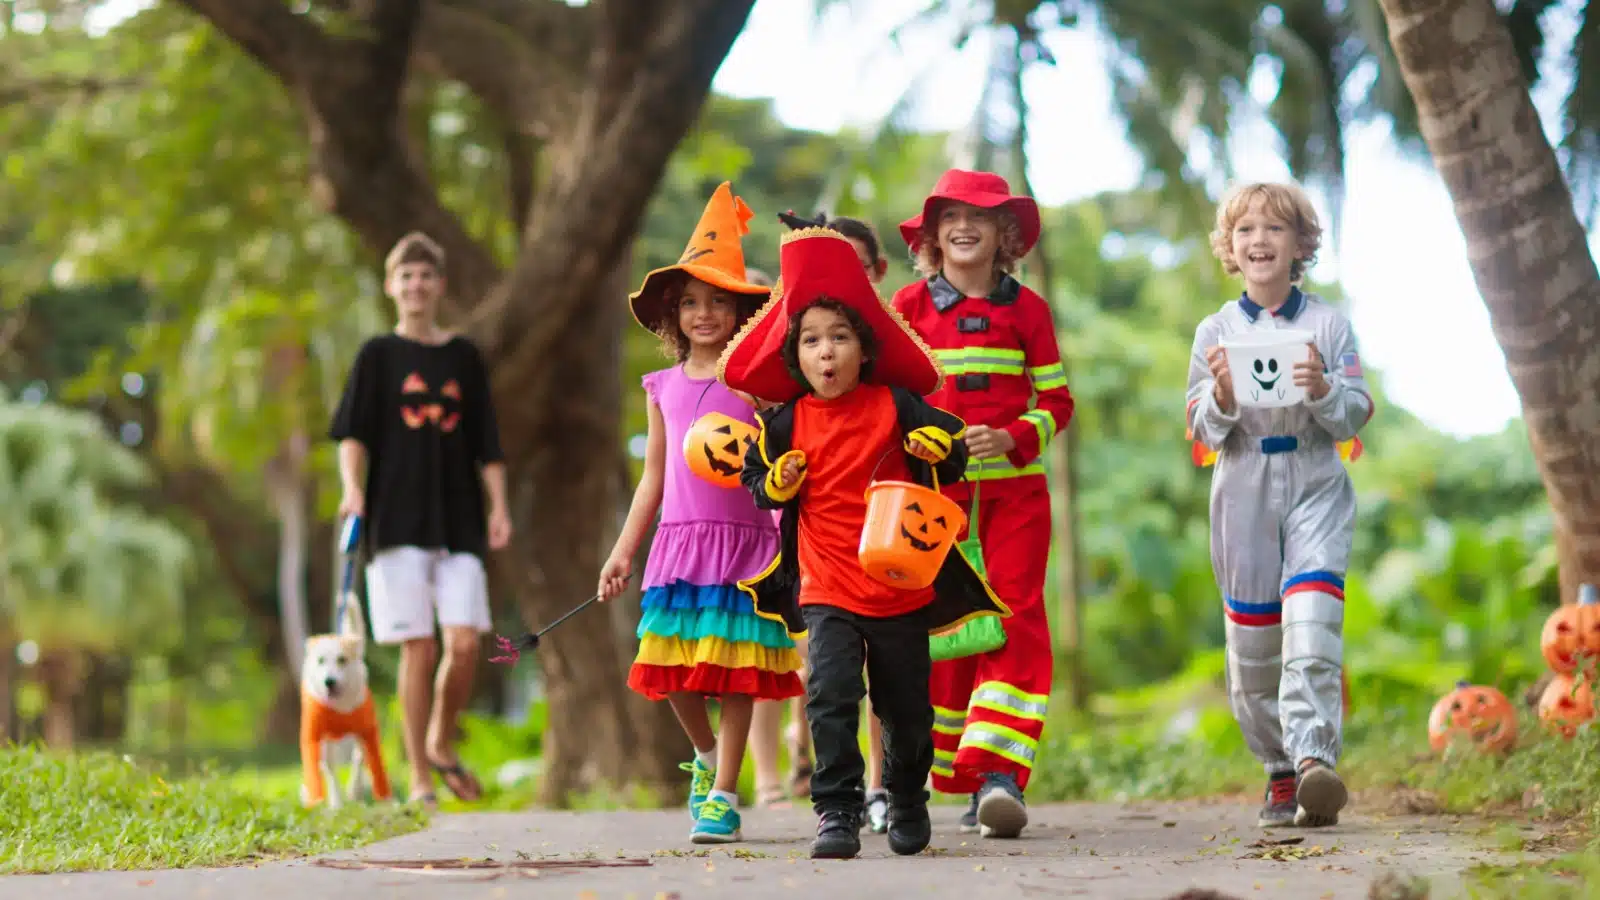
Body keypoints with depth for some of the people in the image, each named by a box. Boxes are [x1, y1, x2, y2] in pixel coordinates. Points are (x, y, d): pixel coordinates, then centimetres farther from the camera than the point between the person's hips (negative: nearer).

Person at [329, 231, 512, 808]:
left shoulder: (464, 358, 13)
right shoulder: (378, 356, 6)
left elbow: (487, 446, 14)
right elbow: (352, 433, -1)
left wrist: (498, 506, 4)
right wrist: (353, 487, -18)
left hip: (460, 521, 2)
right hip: (398, 520, -2)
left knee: (465, 643, -9)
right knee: (418, 647, -5)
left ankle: (441, 743, 17)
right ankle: (419, 780, 3)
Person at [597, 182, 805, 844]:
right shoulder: (663, 388, 13)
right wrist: (623, 551, 16)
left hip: (743, 539, -3)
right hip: (678, 540, 3)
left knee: (735, 668, -5)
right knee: (670, 667, -1)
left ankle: (723, 797, 3)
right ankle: (705, 752, 27)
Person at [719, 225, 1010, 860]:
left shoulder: (895, 404, -4)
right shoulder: (788, 421, 0)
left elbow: (952, 449, 5)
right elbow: (757, 482, 12)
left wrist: (939, 449, -17)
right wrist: (776, 484, -10)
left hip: (902, 586, 0)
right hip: (826, 587, 0)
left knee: (905, 707, 11)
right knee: (830, 694, -18)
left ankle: (907, 801, 34)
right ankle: (837, 810, -12)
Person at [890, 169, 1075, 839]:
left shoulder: (1026, 309, 6)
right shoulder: (909, 305, 6)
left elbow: (1056, 399, 8)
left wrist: (1013, 437, -10)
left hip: (1014, 488, 0)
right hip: (934, 489, 0)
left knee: (1015, 619, -10)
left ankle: (1000, 775, -15)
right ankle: (960, 782, 13)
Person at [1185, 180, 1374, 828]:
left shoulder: (1329, 324, 4)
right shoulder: (1215, 331, 7)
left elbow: (1355, 416, 2)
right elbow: (1203, 431, 5)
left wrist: (1323, 390, -18)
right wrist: (1222, 397, -15)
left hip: (1317, 488, -2)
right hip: (1244, 492, 2)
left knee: (1312, 628, -19)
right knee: (1252, 644, 3)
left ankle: (1314, 761, -27)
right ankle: (1280, 775, 16)